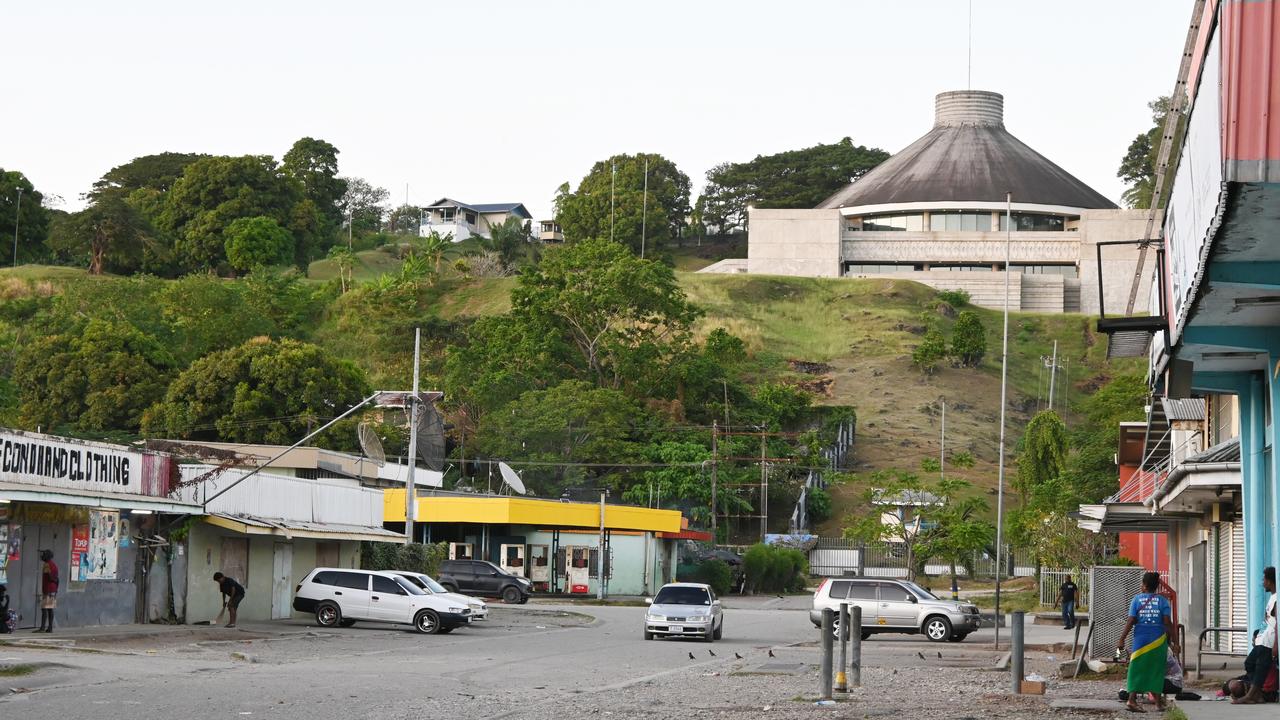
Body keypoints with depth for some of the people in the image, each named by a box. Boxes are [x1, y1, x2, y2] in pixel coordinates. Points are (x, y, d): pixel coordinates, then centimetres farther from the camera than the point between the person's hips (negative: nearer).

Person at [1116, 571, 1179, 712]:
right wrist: (1174, 642, -1)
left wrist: (1121, 640, -1)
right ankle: (1158, 702, 14)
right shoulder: (1162, 601, 1)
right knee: (1157, 670, 11)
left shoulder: (1137, 599, 0)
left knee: (1137, 669, 2)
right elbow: (1168, 623, -6)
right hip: (1159, 640, 0)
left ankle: (1132, 700, -10)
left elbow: (1130, 622, -5)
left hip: (1140, 639, 0)